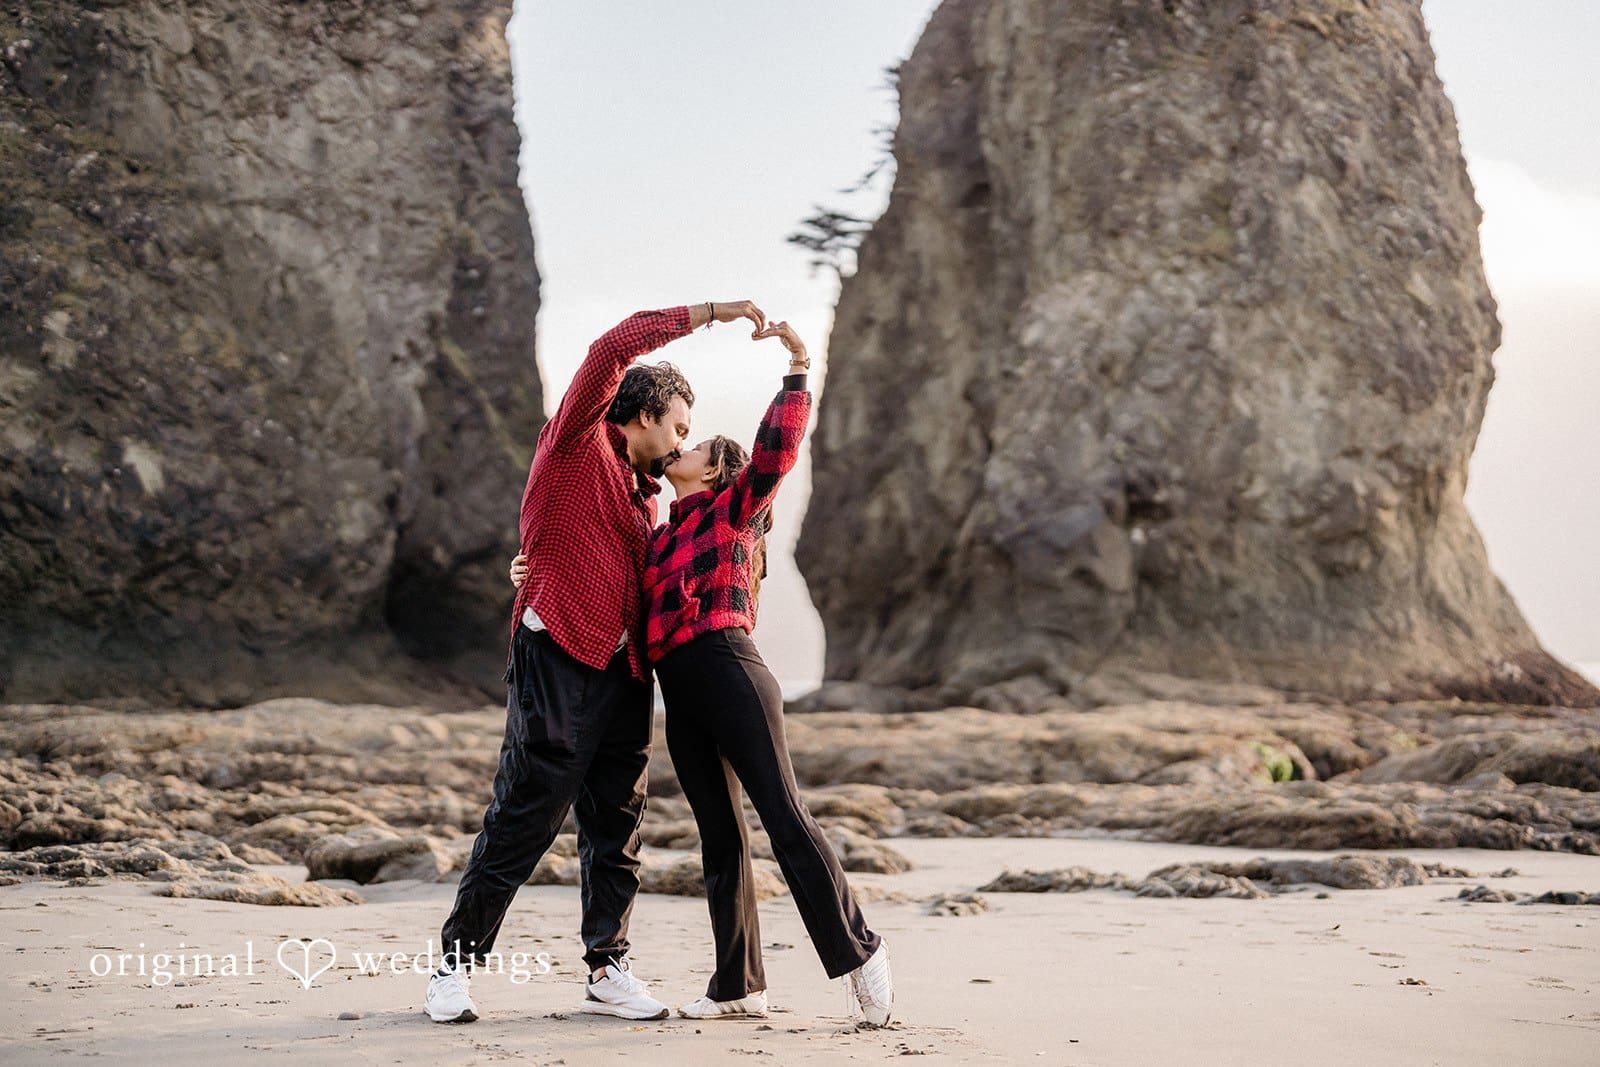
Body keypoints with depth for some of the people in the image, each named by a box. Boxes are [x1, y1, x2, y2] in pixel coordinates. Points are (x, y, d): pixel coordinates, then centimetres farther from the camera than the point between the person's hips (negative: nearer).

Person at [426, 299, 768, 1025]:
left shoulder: (643, 495, 24)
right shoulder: (578, 442, 2)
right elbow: (615, 348, -11)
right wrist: (709, 313, -8)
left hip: (623, 671, 8)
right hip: (558, 656, -8)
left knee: (616, 826, 6)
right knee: (524, 816, -7)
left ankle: (607, 971, 13)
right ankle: (457, 962, 1)